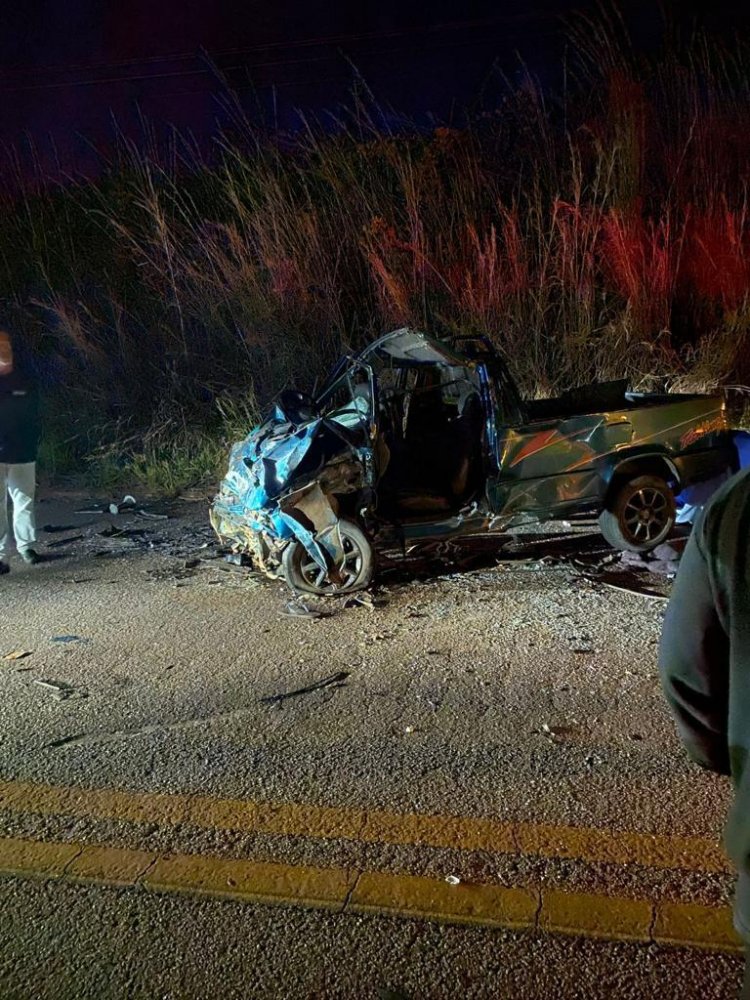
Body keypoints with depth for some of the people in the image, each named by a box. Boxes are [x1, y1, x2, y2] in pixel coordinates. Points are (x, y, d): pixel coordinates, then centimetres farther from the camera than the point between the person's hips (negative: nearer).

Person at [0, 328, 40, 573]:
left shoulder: (24, 383, 8)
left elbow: (34, 419, 13)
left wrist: (32, 445, 3)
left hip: (22, 455, 2)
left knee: (25, 501, 9)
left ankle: (26, 545, 23)